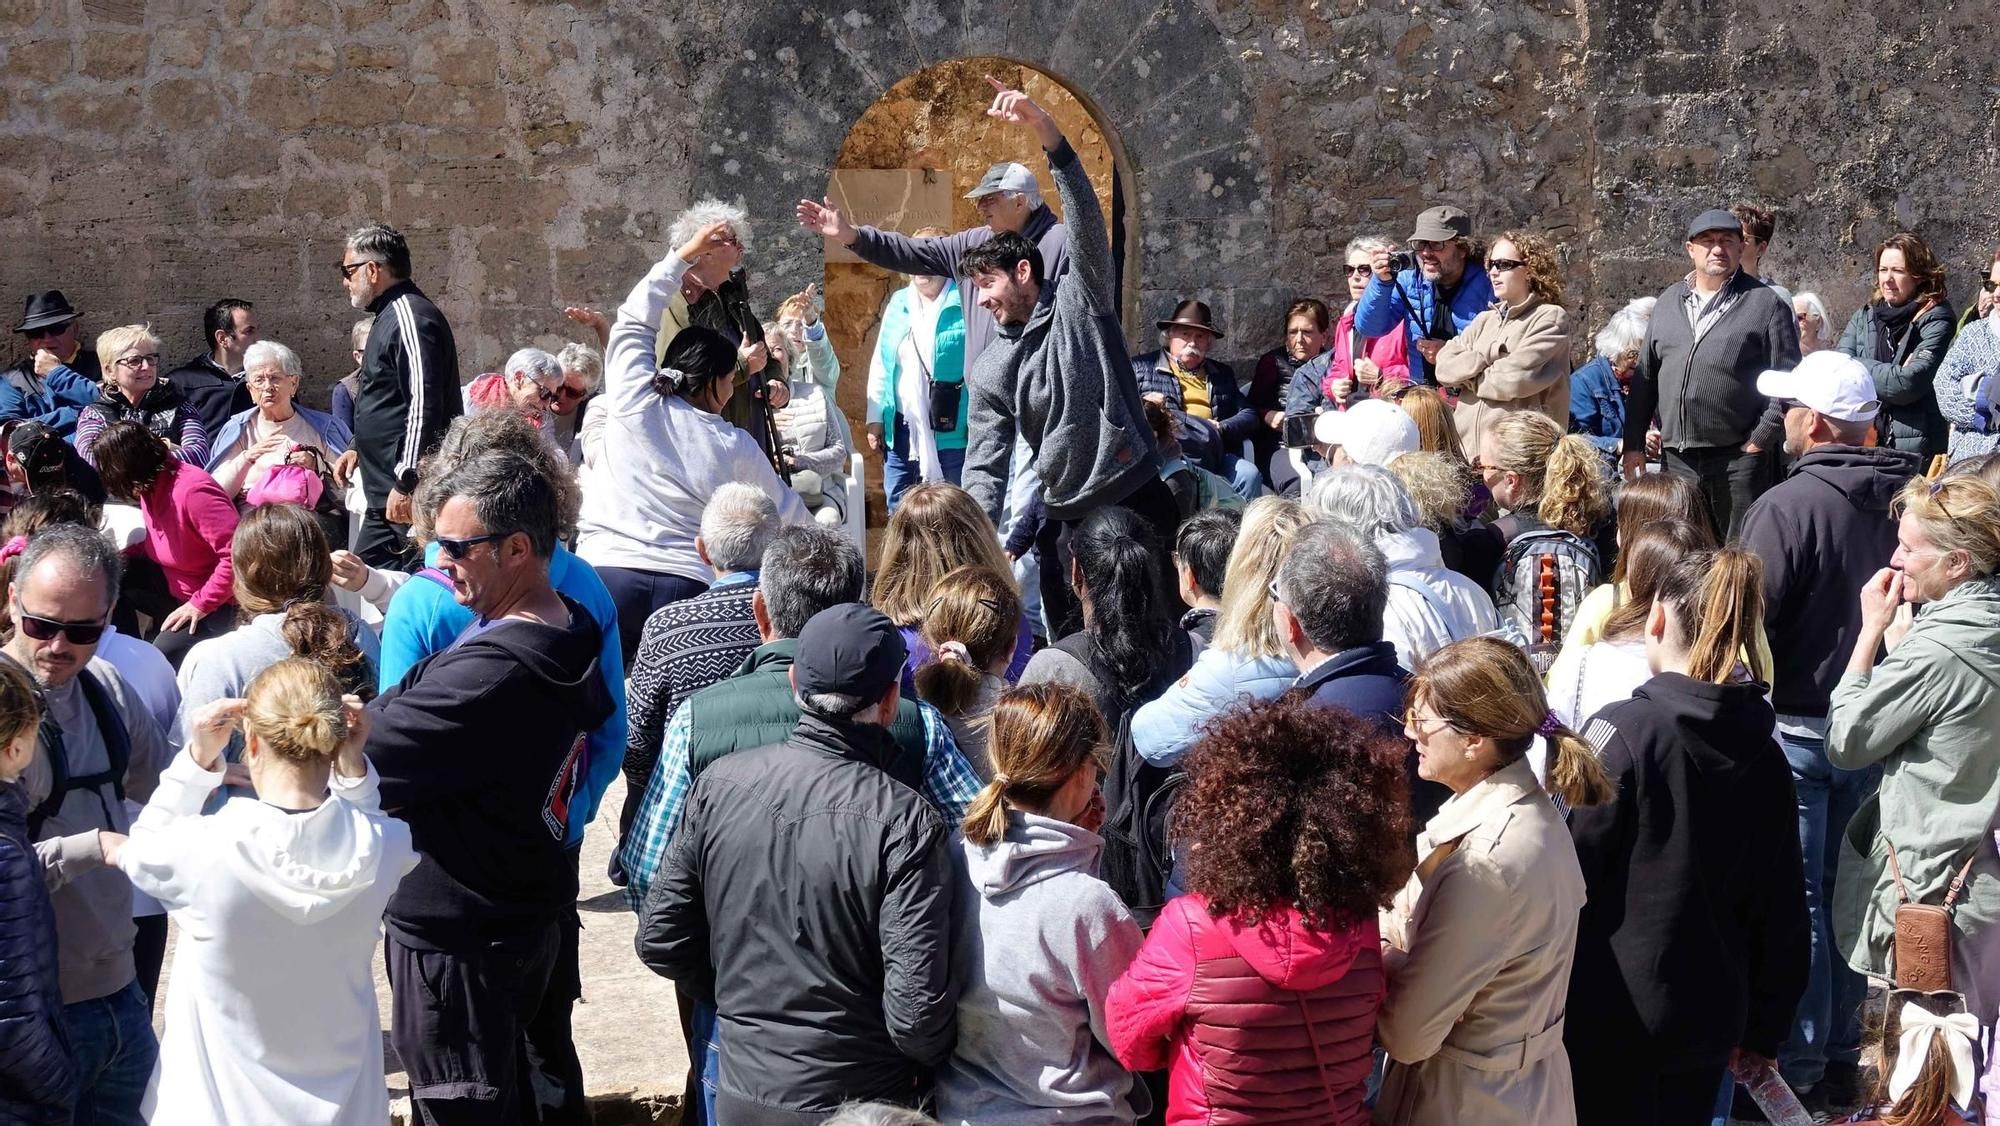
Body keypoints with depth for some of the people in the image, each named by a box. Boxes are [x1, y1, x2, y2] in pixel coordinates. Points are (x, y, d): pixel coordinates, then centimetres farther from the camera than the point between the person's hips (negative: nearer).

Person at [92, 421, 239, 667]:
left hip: (216, 605, -9)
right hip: (174, 591, 9)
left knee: (162, 655, -28)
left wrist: (201, 604, -25)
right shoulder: (151, 485, 1)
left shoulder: (192, 491, -27)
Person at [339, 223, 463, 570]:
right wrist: (362, 449, 26)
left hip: (405, 496, -11)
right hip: (384, 494, 11)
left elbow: (424, 405, -24)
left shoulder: (410, 317, -15)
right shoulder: (390, 315, 18)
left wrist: (406, 483, -25)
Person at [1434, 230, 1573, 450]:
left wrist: (1468, 376, 2)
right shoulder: (1485, 319, 20)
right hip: (1466, 443, 6)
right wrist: (1485, 358, -7)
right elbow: (1444, 366, 8)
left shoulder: (1551, 318, 0)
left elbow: (1516, 378, -13)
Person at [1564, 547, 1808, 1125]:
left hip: (1613, 1016, -5)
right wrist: (1764, 1028, 17)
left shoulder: (1624, 730, -16)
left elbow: (1574, 867, -15)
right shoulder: (1764, 756, 2)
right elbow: (1782, 910, 7)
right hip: (1709, 1020, 5)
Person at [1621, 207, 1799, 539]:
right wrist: (1634, 443, 10)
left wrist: (1761, 439, -8)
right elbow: (1645, 377, 15)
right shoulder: (1669, 303, 14)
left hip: (1737, 459, -4)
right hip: (1677, 459, 4)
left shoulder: (1765, 303, 0)